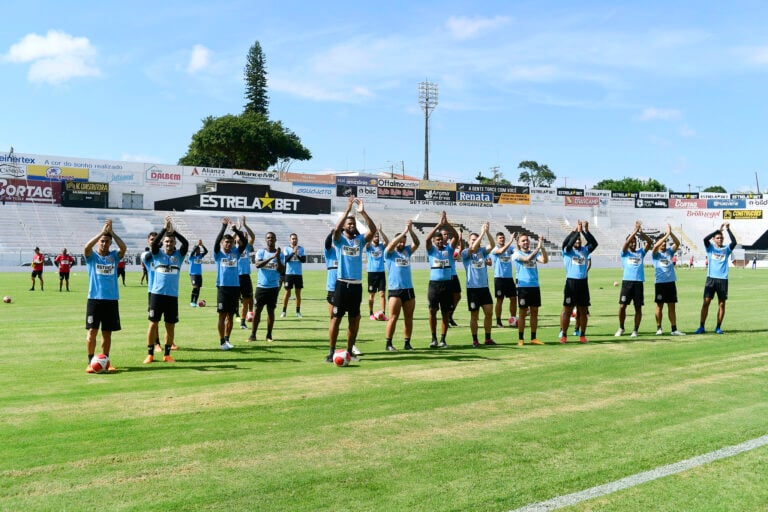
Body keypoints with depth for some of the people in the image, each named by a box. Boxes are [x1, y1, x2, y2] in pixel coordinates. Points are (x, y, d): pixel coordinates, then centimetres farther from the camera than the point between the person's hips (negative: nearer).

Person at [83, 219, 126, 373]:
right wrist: (102, 231, -23)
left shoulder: (114, 256, 7)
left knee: (107, 332, 8)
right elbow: (87, 247, -20)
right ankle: (90, 362, 4)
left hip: (111, 299, 2)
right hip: (94, 299, -2)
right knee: (92, 331, -4)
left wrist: (111, 231, -19)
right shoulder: (92, 256, 2)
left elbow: (123, 248, -14)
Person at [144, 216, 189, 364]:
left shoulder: (179, 255, 5)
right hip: (157, 294, -1)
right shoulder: (157, 253, 3)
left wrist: (173, 230, -17)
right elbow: (154, 243, -17)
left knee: (170, 325, 6)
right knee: (153, 323, 1)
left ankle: (167, 354, 16)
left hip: (172, 295, 2)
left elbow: (186, 243, -12)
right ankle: (150, 354, 9)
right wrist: (165, 228, -22)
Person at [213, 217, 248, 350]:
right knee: (222, 315, -2)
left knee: (230, 316, 10)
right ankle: (222, 341, 2)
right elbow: (217, 241, -15)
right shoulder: (218, 254, 2)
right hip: (222, 287, -3)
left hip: (235, 287, 3)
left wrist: (235, 229, -15)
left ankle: (227, 340, 20)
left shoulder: (236, 253, 8)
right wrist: (224, 227, -20)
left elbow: (244, 242, -5)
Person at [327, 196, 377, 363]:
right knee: (336, 318, -1)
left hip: (357, 284, 4)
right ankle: (332, 352, 4)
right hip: (342, 284, -4)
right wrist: (348, 209, -24)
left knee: (354, 319, 9)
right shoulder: (339, 239, 1)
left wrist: (363, 212, -18)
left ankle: (349, 351, 19)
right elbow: (336, 228, -21)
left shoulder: (360, 240, 8)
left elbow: (373, 230, -8)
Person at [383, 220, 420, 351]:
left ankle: (407, 343, 15)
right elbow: (392, 244, -19)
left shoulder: (407, 251, 13)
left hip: (409, 289, 5)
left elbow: (417, 243, -1)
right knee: (393, 317, -6)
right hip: (395, 290, -5)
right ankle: (389, 343, 0)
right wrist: (404, 231, -19)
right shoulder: (389, 252, 1)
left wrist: (411, 231, -15)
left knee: (409, 317, 7)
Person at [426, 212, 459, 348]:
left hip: (447, 283, 2)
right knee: (432, 311, 1)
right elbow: (427, 238, -16)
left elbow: (456, 236, -7)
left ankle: (443, 339, 13)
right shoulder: (431, 249, 3)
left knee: (445, 313, 5)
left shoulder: (449, 248, 7)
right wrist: (438, 225, -21)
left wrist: (447, 224, -19)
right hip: (434, 284, -1)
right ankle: (434, 338, 14)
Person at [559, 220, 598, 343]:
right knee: (567, 310, -1)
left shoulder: (585, 250, 12)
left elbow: (594, 243, -4)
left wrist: (586, 231, -13)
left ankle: (582, 335, 16)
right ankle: (563, 335, 6)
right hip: (571, 282, -4)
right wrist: (577, 231, -19)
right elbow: (566, 242, -18)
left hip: (583, 283, 4)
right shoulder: (567, 250, 3)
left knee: (583, 310, 8)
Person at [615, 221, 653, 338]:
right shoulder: (625, 253, 7)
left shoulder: (640, 252, 13)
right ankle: (621, 328, 15)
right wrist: (635, 231, -15)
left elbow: (650, 242, 2)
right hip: (627, 282, -2)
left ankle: (635, 330, 12)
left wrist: (641, 232, -10)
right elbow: (626, 243, -12)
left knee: (638, 308, 3)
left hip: (639, 282, 2)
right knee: (622, 306, -2)